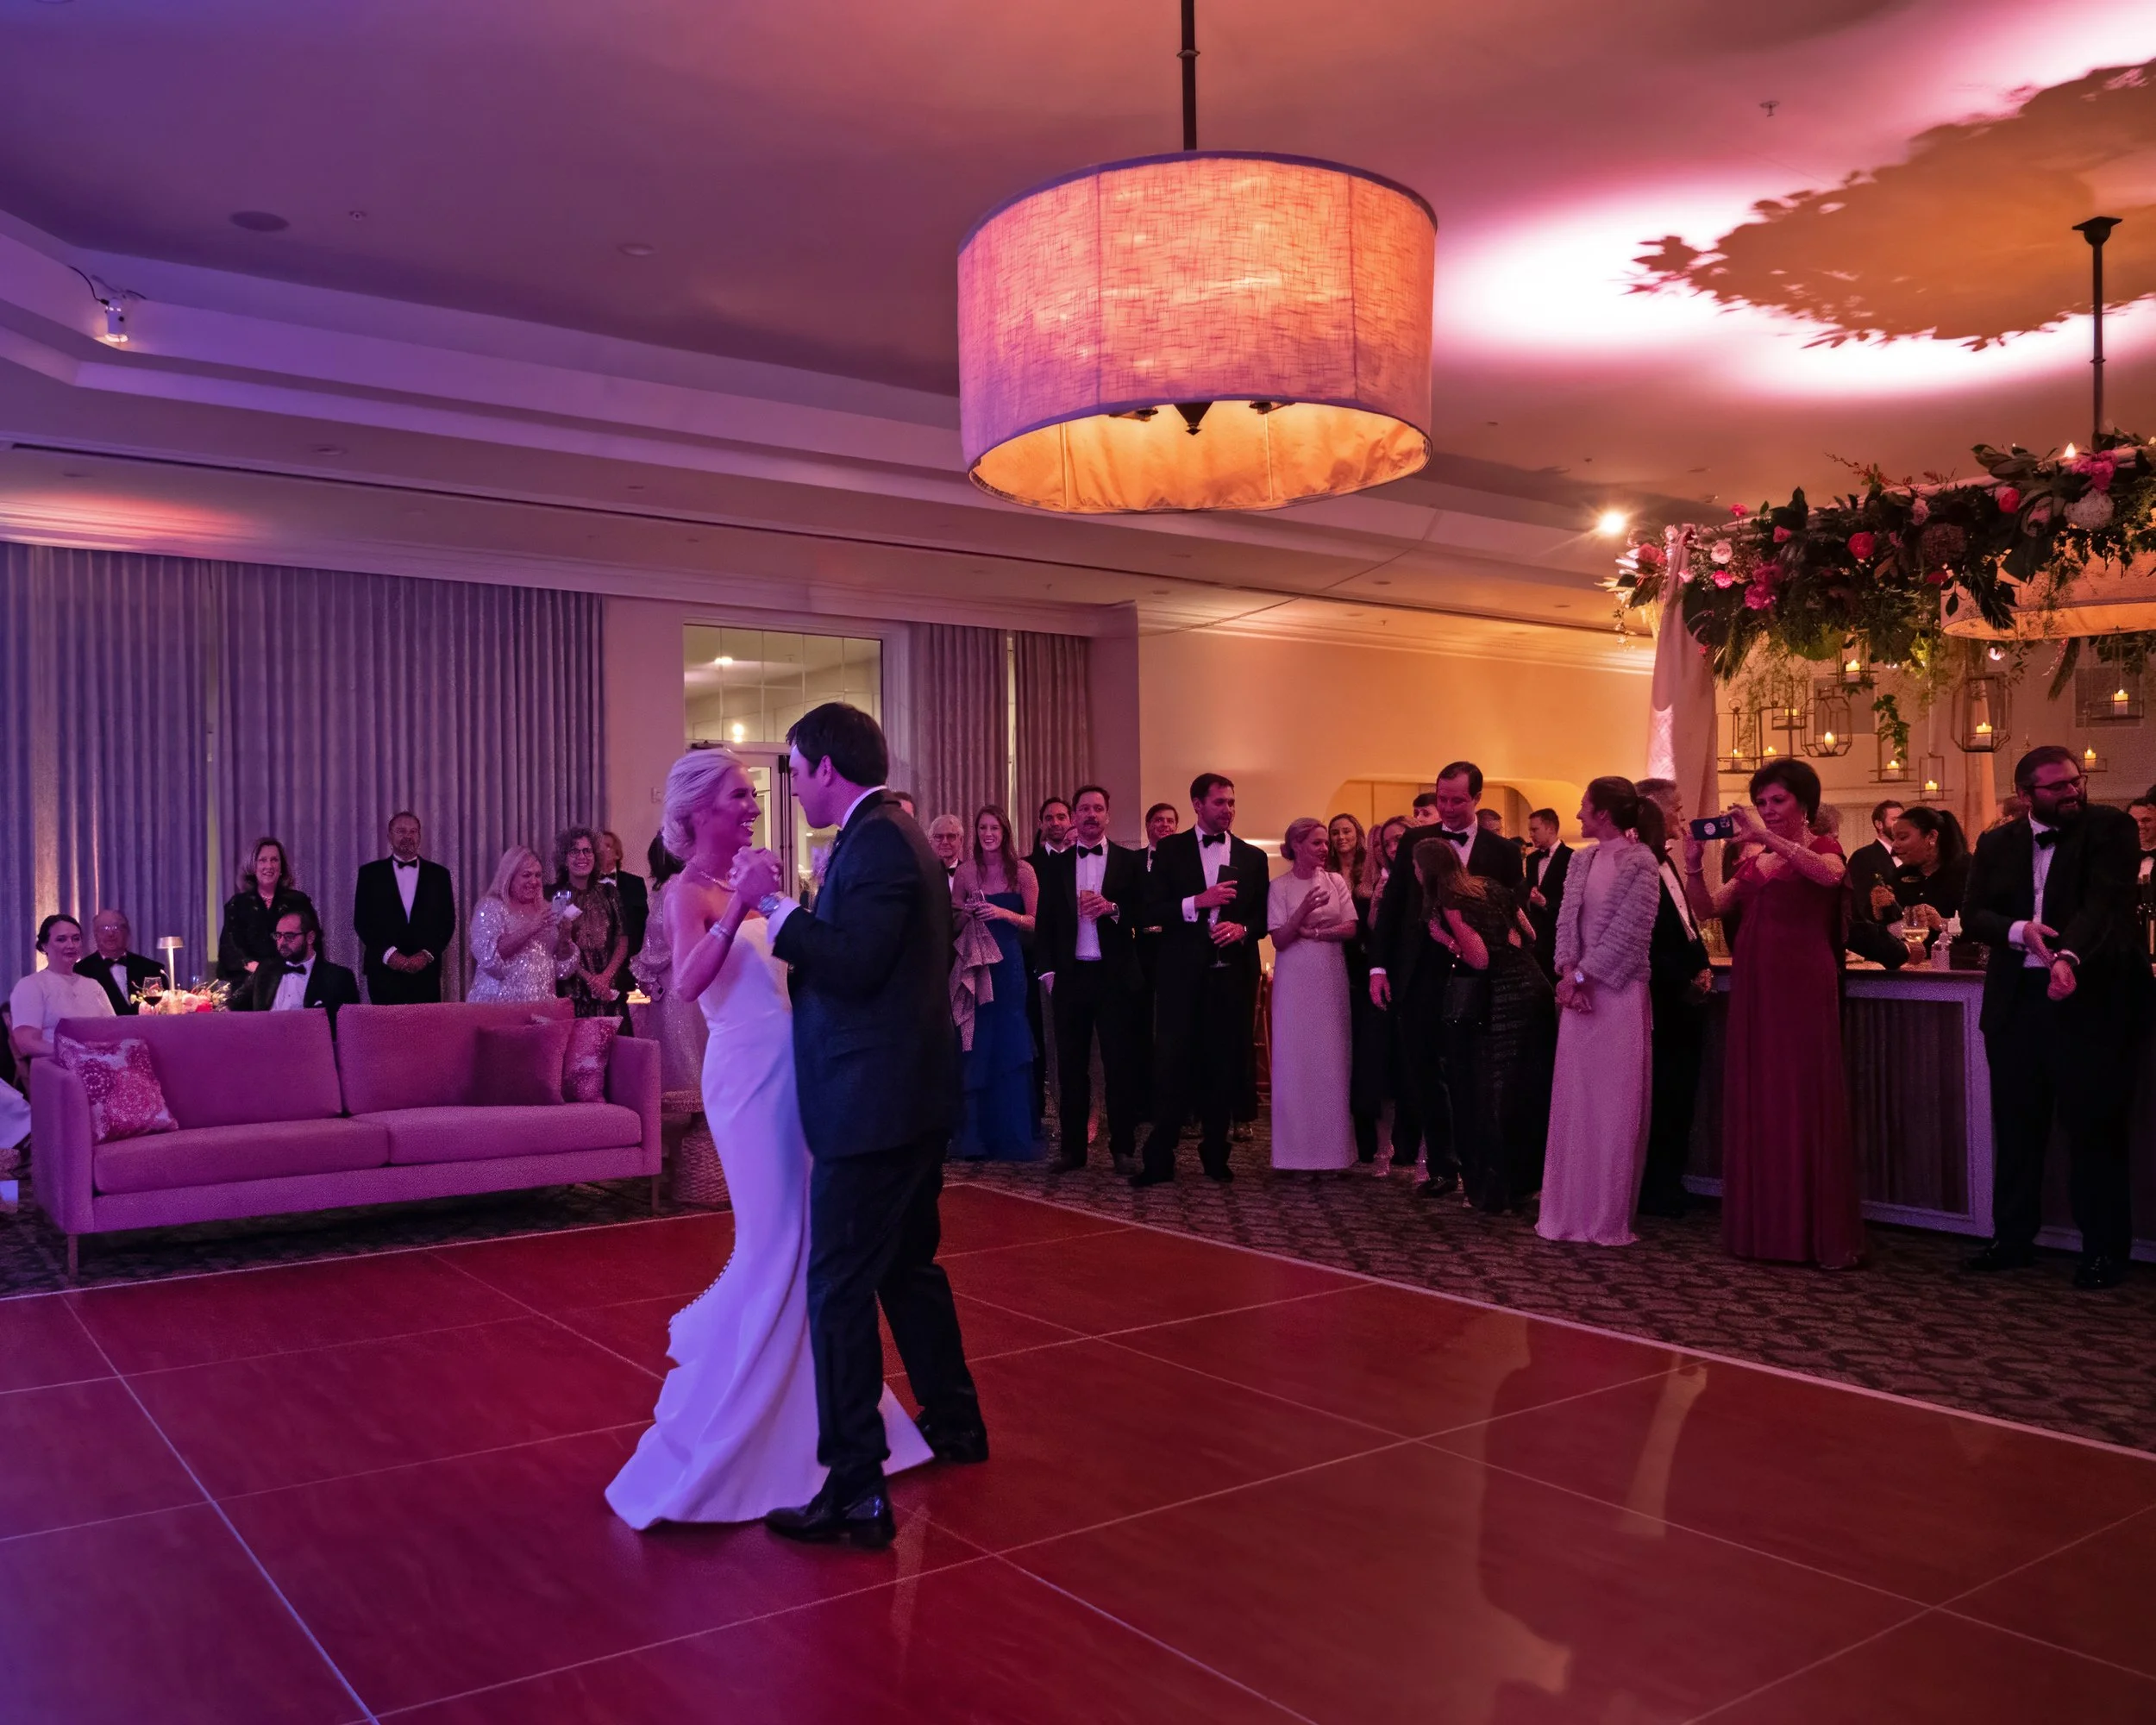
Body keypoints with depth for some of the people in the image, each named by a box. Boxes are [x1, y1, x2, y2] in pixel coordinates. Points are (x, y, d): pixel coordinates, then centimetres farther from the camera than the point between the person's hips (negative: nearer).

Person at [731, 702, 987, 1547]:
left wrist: (773, 905, -18)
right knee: (907, 1265, 23)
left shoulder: (875, 842, -16)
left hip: (873, 1105, -11)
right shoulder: (897, 835, 15)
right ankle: (954, 1423, 38)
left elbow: (854, 965, -24)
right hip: (911, 1097, 11)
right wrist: (792, 916, 15)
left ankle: (855, 1492, 0)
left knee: (840, 1289, -5)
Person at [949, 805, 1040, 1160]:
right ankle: (975, 1136, 12)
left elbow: (1035, 921, -1)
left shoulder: (1022, 870, -1)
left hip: (1009, 963, -2)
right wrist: (964, 914, -9)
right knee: (976, 1047, 4)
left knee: (1010, 1046, 2)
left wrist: (1004, 914, -16)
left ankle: (1011, 1136, 12)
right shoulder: (965, 871, 5)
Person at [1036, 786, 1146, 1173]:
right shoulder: (1055, 865, 10)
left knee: (1121, 1063, 0)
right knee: (1071, 1065, 6)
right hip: (1070, 975, 2)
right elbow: (1045, 921, 8)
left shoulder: (1130, 861, 5)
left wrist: (1112, 908, -18)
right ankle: (1073, 1147, 13)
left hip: (1116, 976, -2)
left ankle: (1123, 1148, 8)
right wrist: (1048, 971, 0)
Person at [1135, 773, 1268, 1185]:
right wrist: (1198, 902, -15)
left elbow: (1263, 916, 9)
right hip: (1183, 973, -2)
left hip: (1233, 974, 2)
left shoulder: (1252, 857, 10)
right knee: (1172, 1065, -2)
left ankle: (1215, 1155, 19)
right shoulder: (1170, 850, 4)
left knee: (1225, 1066, 6)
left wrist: (1242, 929, -12)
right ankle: (1159, 1159, 4)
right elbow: (1152, 910, -3)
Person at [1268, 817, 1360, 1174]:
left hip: (1331, 981, 2)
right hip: (1295, 981, -2)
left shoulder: (1336, 882, 6)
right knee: (1297, 1061, -1)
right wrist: (1303, 911, -22)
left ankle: (1332, 1148, 10)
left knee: (1332, 1060, 3)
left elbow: (1350, 930, 0)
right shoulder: (1280, 888, -2)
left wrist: (1309, 932, -10)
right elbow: (1279, 940, -8)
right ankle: (1300, 1150, 6)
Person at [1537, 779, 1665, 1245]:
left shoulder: (1640, 861, -8)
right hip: (1579, 992, 6)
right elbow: (1567, 921, 8)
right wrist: (1568, 973, -8)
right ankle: (1572, 1208, 15)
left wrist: (1581, 975, -12)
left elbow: (1627, 931, -13)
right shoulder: (1582, 860, 12)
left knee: (1615, 1103, 0)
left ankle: (1611, 1216, 9)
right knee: (1573, 1101, 7)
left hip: (1618, 993, -6)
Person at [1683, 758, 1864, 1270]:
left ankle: (1828, 1236, 1)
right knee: (1755, 1102, 7)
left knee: (1808, 1102, -5)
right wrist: (1694, 865, -6)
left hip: (1803, 987, -6)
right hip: (1753, 988, 6)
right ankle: (1765, 1225, 15)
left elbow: (1828, 874, -23)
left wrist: (1766, 835, -28)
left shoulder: (1823, 849, 1)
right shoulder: (1753, 861, 16)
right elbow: (1707, 909, 10)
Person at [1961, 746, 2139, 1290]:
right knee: (2015, 1127, 11)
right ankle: (2013, 1238, 23)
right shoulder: (1997, 844, 10)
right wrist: (2018, 931, -17)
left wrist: (2070, 957, -33)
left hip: (2089, 997, -4)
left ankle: (2104, 1250, 12)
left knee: (2093, 1127, 1)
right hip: (2016, 1000, 4)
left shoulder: (2111, 829, -2)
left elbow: (2106, 901, -17)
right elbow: (1973, 914, 4)